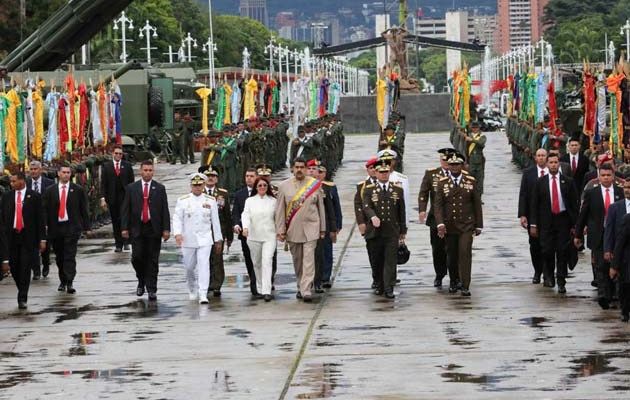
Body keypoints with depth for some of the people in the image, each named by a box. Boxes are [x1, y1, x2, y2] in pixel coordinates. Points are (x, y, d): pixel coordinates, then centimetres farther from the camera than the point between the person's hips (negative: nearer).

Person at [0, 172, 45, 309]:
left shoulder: (34, 196, -1)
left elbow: (40, 218, 0)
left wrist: (42, 239, -3)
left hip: (28, 236, -3)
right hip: (11, 236, 3)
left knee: (25, 268, -5)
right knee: (14, 267, 5)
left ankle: (22, 298, -1)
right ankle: (22, 293, 25)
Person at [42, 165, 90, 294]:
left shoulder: (78, 190, 4)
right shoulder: (50, 191, 7)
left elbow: (83, 209, 4)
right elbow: (45, 210, 5)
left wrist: (86, 227, 2)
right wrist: (45, 225, -6)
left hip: (72, 227, -2)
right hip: (55, 227, 2)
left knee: (70, 256, -11)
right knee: (59, 257, 10)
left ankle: (70, 283, -15)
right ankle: (62, 281, 23)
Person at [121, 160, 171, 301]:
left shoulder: (160, 188, 5)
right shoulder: (131, 188, 6)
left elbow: (165, 210, 2)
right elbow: (125, 209, 5)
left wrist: (166, 229, -5)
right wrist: (124, 228, -3)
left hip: (154, 229, 0)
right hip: (137, 229, 0)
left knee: (152, 260, 1)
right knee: (137, 257, -5)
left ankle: (152, 290, 6)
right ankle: (141, 282, 20)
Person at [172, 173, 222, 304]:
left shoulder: (210, 201, 3)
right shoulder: (182, 201, 1)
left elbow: (215, 220, 8)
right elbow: (177, 218, -3)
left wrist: (218, 238, 10)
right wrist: (177, 233, -18)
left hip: (205, 239, -1)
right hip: (188, 239, 1)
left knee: (204, 265, -13)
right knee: (189, 267, 11)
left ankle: (203, 295, -16)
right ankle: (192, 290, 35)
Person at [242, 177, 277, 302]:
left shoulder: (273, 201, 6)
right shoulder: (250, 201, 6)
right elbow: (246, 215, -6)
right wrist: (245, 227, -23)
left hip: (269, 236, -2)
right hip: (254, 236, 2)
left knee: (267, 261, -15)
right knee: (257, 263, 9)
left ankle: (267, 291, -21)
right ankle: (259, 290, 22)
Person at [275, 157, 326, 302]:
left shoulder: (315, 184, 4)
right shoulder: (284, 186, 3)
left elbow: (320, 207, 8)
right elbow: (280, 210, 3)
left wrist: (322, 229, 8)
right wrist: (280, 230, -2)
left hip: (310, 228, -1)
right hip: (292, 229, 1)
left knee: (309, 259, -11)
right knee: (297, 260, 10)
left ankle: (306, 290, -15)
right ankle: (301, 286, 26)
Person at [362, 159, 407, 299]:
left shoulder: (397, 189, 9)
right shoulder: (369, 189, 5)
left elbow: (401, 211, 12)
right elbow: (366, 207, -11)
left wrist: (403, 231, 12)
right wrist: (373, 217, -32)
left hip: (392, 232, 0)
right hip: (374, 231, 0)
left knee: (390, 261, -7)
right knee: (377, 261, 7)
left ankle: (389, 289, -11)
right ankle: (379, 286, 20)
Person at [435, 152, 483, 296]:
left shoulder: (471, 181, 2)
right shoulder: (442, 183, 2)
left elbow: (477, 204, 6)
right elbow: (438, 205, -4)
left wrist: (478, 225, 5)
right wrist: (440, 224, -18)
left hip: (466, 225, -1)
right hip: (449, 226, 1)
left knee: (465, 253, -13)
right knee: (451, 256, 8)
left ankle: (465, 286, -10)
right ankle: (454, 282, 29)